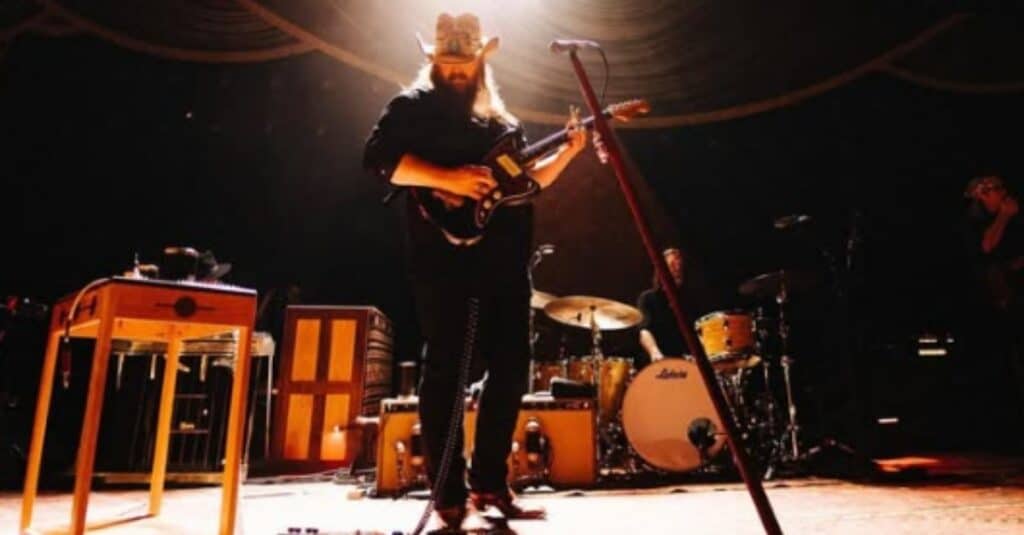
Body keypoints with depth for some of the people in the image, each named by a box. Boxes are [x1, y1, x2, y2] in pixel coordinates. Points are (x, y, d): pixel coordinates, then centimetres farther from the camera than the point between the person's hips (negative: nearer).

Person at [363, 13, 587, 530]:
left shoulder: (503, 121, 23)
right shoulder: (413, 106, 6)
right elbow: (378, 158, -9)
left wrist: (567, 152, 10)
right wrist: (447, 179, -19)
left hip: (504, 257, 6)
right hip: (443, 254, -6)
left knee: (511, 366, 5)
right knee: (445, 367, -3)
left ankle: (490, 482, 17)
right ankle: (450, 493, 6)